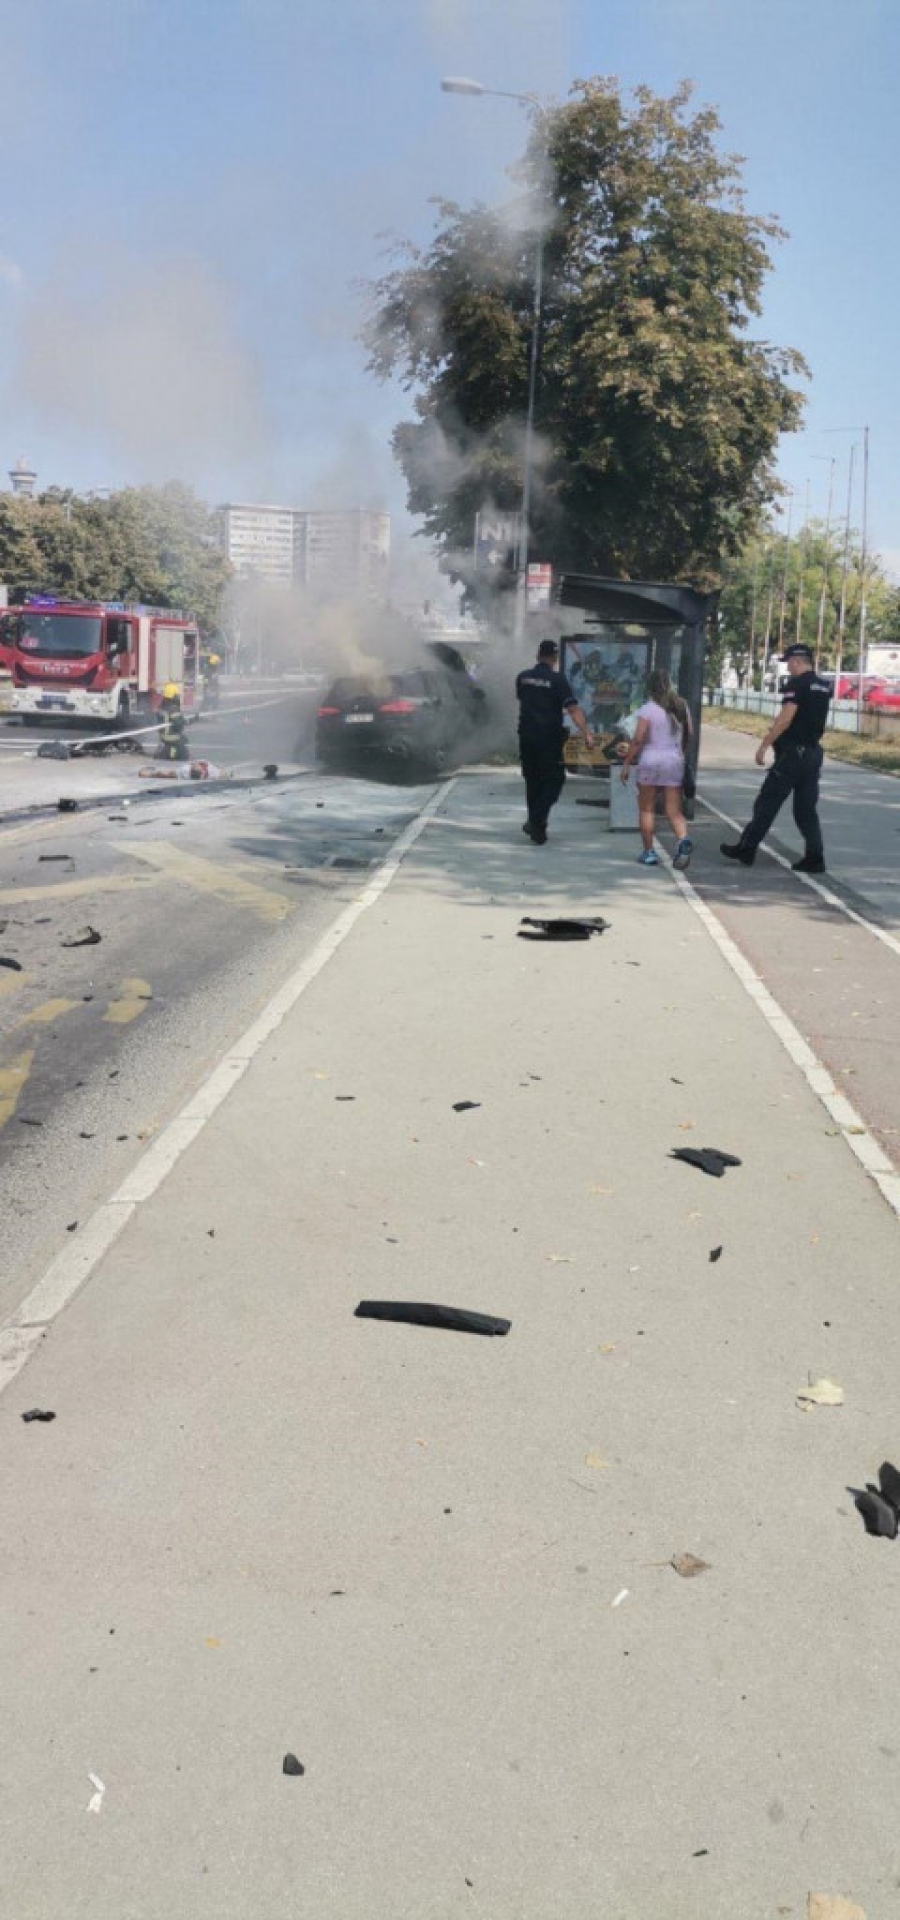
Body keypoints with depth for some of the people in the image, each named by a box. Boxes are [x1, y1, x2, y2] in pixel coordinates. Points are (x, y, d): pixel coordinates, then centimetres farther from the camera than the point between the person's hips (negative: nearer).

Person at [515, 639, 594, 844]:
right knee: (554, 780, 3)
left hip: (526, 736, 5)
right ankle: (537, 821, -11)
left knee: (532, 780, 15)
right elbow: (573, 708, -18)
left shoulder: (523, 677, 5)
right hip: (549, 738, -5)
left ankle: (535, 823, 19)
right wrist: (586, 733, -21)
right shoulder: (557, 679, -11)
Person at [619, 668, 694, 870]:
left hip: (650, 762, -4)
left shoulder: (648, 709, -9)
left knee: (646, 809, 9)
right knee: (674, 811, 5)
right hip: (675, 762, 4)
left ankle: (649, 852, 10)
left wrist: (627, 763, -6)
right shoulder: (681, 706, 5)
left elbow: (638, 739, -13)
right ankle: (683, 840, -21)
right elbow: (689, 734, 9)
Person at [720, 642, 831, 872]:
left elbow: (786, 718, -21)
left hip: (792, 752, -8)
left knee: (767, 803, 1)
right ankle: (814, 858, 5)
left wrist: (763, 745, -19)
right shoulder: (824, 685, 11)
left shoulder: (797, 683, -13)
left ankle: (746, 849, 8)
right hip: (814, 753, 8)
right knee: (806, 808, 10)